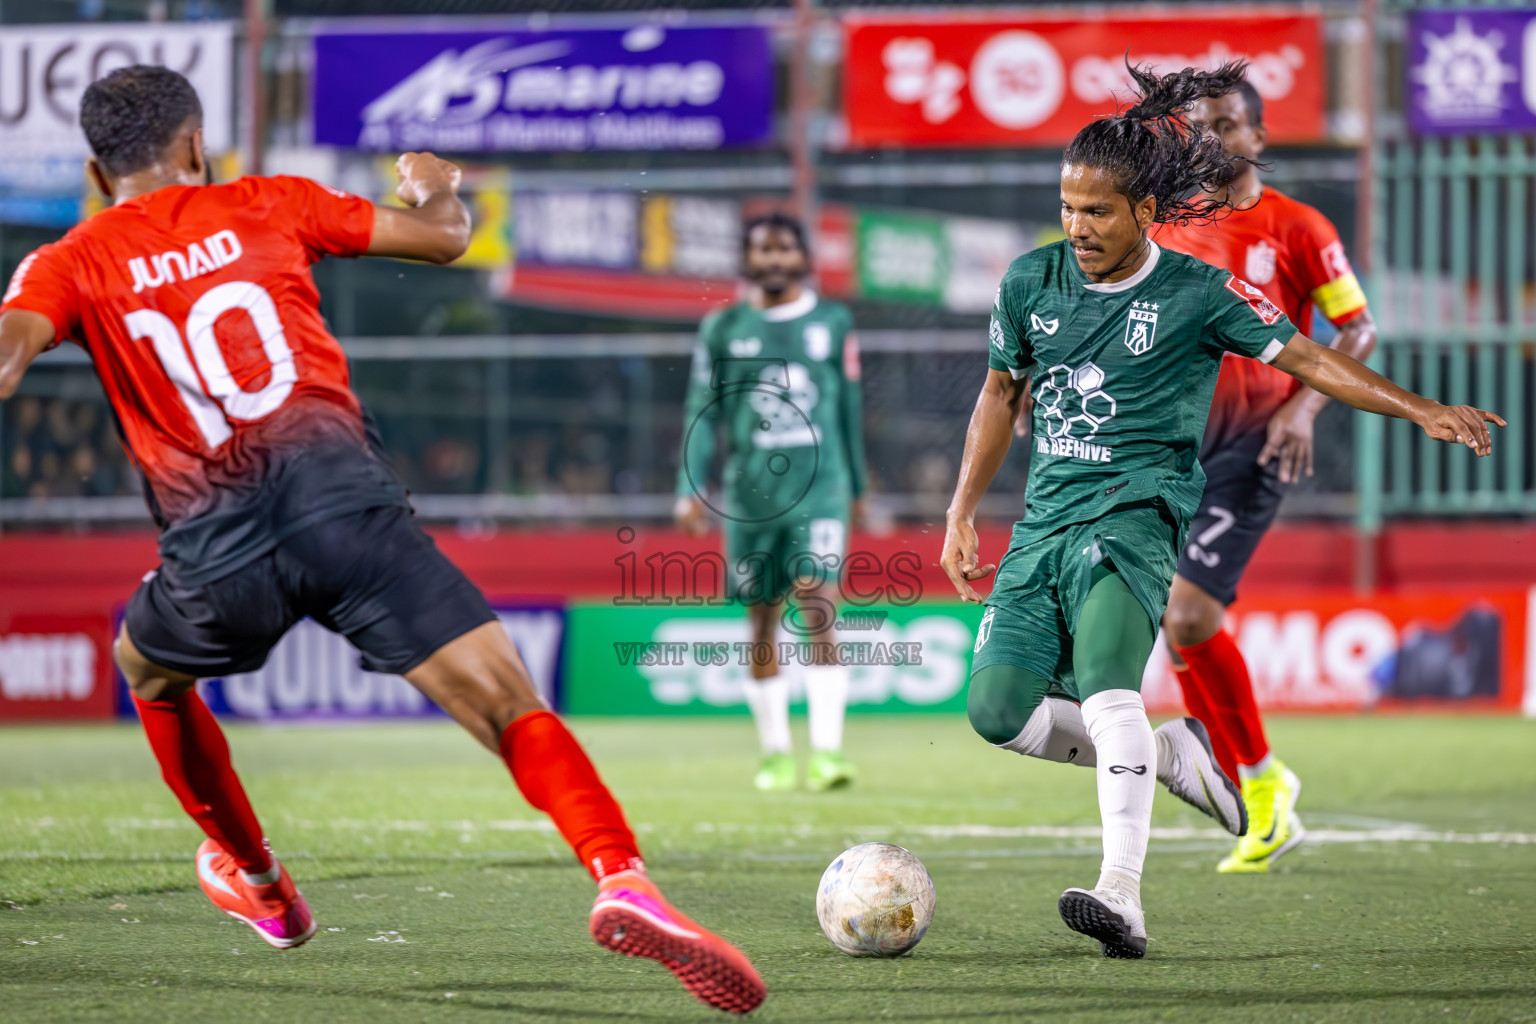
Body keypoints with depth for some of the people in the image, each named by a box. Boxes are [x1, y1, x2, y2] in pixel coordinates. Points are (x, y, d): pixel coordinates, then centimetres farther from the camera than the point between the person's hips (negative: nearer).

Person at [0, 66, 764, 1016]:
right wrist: (440, 185, 43)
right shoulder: (261, 206, 18)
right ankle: (623, 880, -31)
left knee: (147, 667, 35)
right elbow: (443, 236, 24)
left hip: (217, 555, 1)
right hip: (343, 500, -1)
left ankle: (252, 876, 47)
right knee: (512, 706, -7)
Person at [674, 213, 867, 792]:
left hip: (820, 487, -1)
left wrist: (857, 485, 19)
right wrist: (690, 489, -2)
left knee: (818, 609, -16)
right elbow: (703, 413, 7)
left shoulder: (833, 323, 7)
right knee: (763, 624, 7)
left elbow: (849, 409, 15)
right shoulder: (723, 330, 7)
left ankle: (826, 751, -21)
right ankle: (774, 754, 20)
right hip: (751, 491, 1)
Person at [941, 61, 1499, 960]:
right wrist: (962, 514, 19)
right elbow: (1001, 395, 21)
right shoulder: (1031, 281, 8)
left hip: (1135, 513, -5)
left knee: (1106, 677, -29)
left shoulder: (1197, 293, -3)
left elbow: (1305, 359, -3)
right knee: (998, 710, -4)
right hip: (1047, 515, 5)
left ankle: (1123, 898, -39)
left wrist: (1420, 409, -14)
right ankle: (1174, 755, 18)